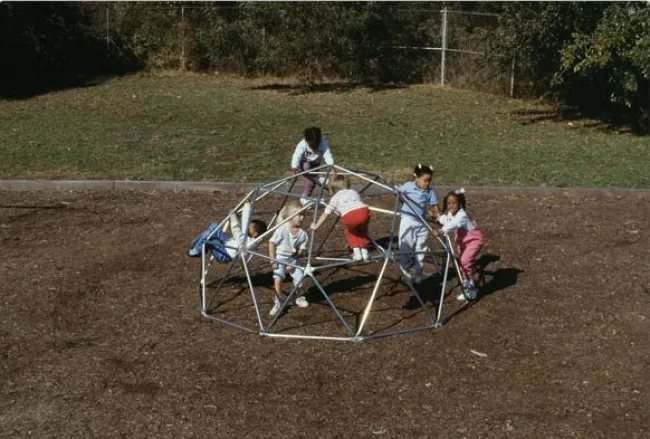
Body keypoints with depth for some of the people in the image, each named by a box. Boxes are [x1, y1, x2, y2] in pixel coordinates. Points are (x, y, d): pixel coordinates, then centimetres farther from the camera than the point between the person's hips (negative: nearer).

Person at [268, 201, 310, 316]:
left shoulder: (302, 233, -12)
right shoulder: (282, 229, -22)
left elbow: (302, 250, -6)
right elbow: (272, 243, -15)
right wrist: (273, 260, -15)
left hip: (293, 259, 4)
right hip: (280, 257, -4)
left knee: (299, 277, 0)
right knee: (278, 278, -19)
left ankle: (297, 297, 29)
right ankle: (278, 302, -1)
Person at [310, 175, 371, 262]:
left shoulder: (335, 198, 30)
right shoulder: (354, 192, 37)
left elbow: (325, 214, 34)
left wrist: (316, 226, 44)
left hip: (349, 215, -2)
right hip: (364, 210, 2)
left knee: (350, 232, 29)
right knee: (362, 231, 33)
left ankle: (357, 252, 19)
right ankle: (364, 251, 26)